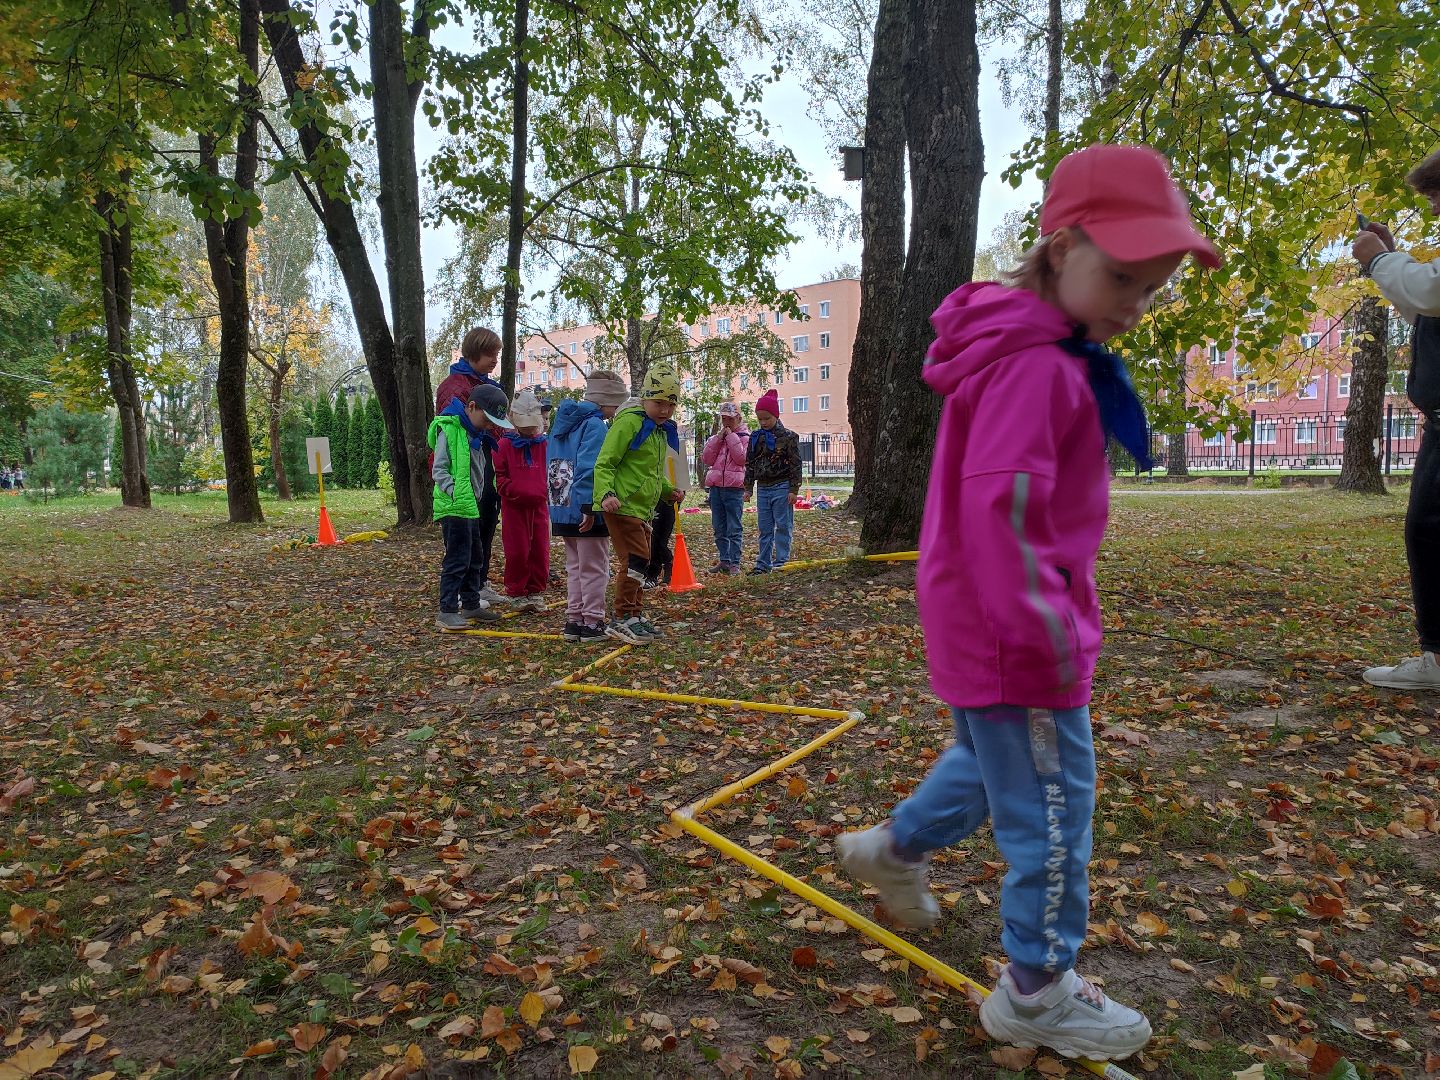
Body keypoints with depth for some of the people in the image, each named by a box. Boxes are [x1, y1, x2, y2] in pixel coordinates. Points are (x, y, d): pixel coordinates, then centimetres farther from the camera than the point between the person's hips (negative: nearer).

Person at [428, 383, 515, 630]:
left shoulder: (475, 434, 17)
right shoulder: (449, 429, -11)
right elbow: (439, 470, -15)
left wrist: (475, 497, 16)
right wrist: (456, 493, -24)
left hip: (471, 507, 9)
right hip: (454, 507, -9)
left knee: (473, 559, 15)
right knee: (457, 559, -9)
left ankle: (471, 605, 26)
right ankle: (447, 612, -3)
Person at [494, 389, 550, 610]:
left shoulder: (544, 445, 6)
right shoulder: (505, 444, -1)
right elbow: (499, 475, -2)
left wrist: (545, 492, -4)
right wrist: (515, 491, -14)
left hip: (539, 504, 3)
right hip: (514, 506, -3)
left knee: (540, 550, 5)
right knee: (517, 551, -1)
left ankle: (536, 592, 17)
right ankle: (517, 593, 12)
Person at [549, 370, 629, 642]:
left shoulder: (564, 421, 14)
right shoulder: (595, 425, -14)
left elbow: (555, 464, 19)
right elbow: (589, 469, -23)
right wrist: (589, 507, -25)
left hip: (563, 509, 8)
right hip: (586, 511, -8)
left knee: (575, 567, 16)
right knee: (594, 569, 2)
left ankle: (574, 621, 20)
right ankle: (593, 623, 7)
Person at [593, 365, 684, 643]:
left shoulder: (663, 430, 15)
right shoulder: (629, 422, -13)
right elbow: (604, 463, -17)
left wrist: (669, 491, 12)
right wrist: (606, 494, -32)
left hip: (643, 509, 10)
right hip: (623, 506, -9)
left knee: (641, 562, 15)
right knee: (635, 560, -12)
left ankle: (634, 615, 27)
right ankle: (622, 619, -3)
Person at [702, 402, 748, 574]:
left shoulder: (745, 437, 2)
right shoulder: (716, 437, 15)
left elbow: (742, 458, -12)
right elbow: (707, 459, 3)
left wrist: (731, 437, -8)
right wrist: (719, 438, -4)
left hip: (734, 488, -5)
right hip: (715, 487, 5)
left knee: (734, 529, -5)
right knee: (719, 529, 9)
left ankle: (734, 563, -2)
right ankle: (724, 560, 18)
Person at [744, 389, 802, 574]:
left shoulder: (788, 437, -6)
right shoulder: (755, 437, 9)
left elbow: (795, 465, -7)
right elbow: (750, 464, 14)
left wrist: (794, 489, -11)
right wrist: (748, 488, 10)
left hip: (782, 487, -5)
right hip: (762, 488, 5)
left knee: (783, 526, -1)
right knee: (765, 529, 9)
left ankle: (781, 562, 4)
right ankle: (763, 564, 13)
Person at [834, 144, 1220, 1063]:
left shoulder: (1042, 353, 12)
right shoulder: (1035, 364, -21)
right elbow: (999, 508, -29)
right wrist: (1043, 630, -26)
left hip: (982, 622, 10)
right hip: (1009, 631, -10)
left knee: (992, 759, 29)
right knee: (1053, 806, 4)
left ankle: (898, 847, 48)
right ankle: (1039, 994, 21)